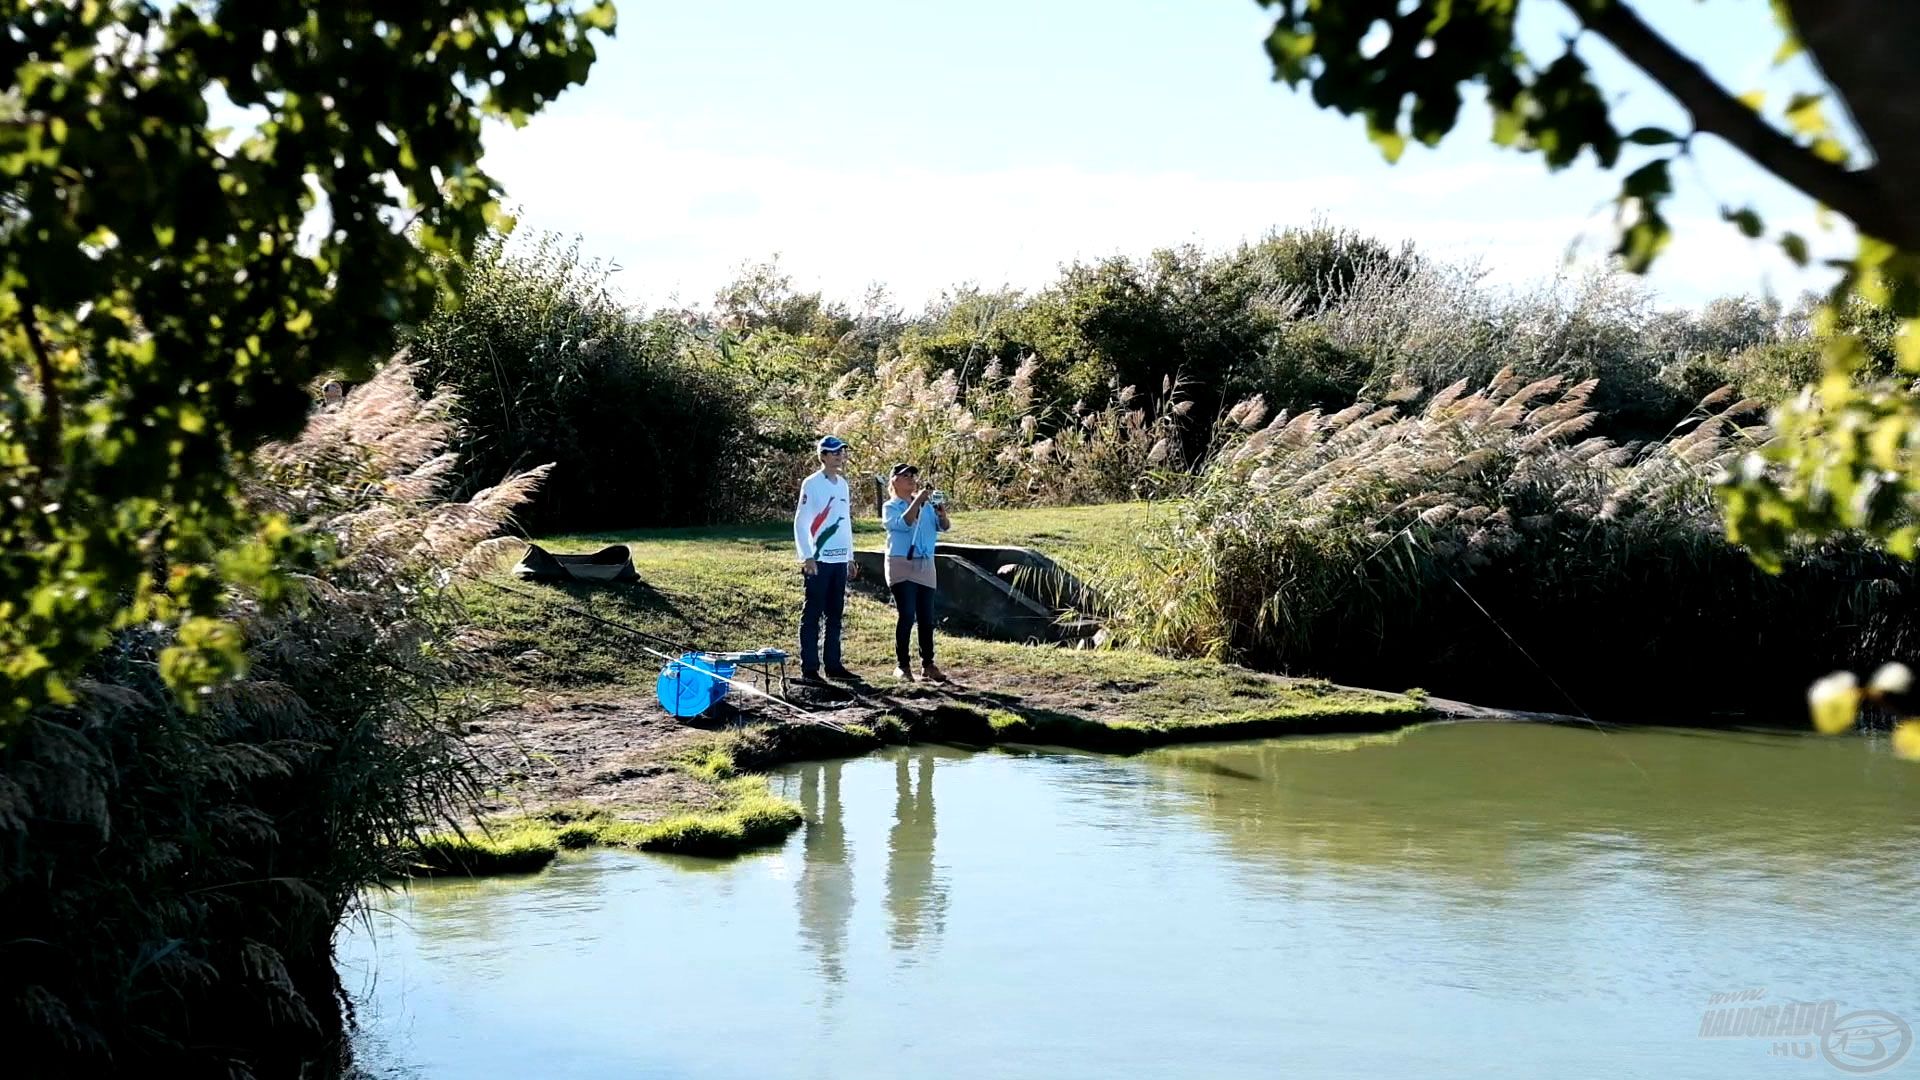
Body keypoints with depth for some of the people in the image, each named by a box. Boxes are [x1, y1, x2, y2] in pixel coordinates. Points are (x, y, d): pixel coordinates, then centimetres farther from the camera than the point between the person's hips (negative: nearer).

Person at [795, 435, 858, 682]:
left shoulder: (843, 484, 13)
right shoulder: (812, 484, -7)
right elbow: (800, 523, -9)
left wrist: (850, 556, 17)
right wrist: (807, 557, -15)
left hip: (840, 560, 7)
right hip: (819, 560, -7)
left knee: (835, 615, 11)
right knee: (812, 615, -3)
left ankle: (833, 665, 17)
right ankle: (809, 668, -1)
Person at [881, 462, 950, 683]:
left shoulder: (927, 505, 12)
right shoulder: (890, 507, 2)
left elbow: (944, 527, 5)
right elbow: (904, 523, -17)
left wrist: (942, 513, -15)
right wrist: (917, 501, -22)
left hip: (925, 565, 4)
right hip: (901, 565, -4)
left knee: (926, 617, 4)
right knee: (907, 615, -11)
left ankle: (927, 665, 10)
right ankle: (902, 666, -5)